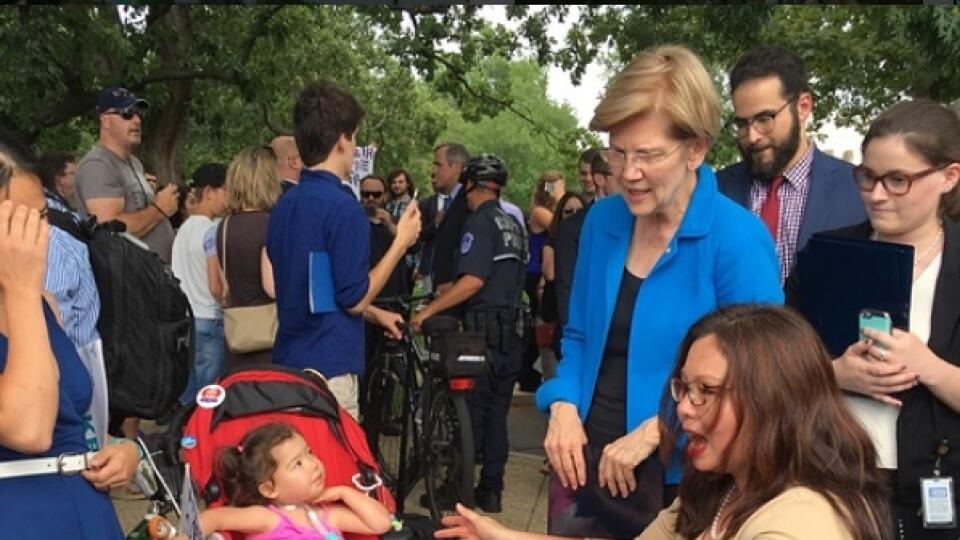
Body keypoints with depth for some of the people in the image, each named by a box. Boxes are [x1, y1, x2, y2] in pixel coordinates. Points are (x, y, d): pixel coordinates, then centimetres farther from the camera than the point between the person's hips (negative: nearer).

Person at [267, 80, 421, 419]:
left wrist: (376, 314, 24)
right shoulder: (342, 207, -18)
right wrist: (402, 242, -6)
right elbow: (355, 298, -15)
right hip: (329, 370, -8)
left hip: (287, 361, 9)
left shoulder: (283, 207, 9)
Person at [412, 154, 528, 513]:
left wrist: (428, 310, -18)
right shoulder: (514, 225, 14)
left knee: (470, 411, 1)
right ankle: (491, 490, 18)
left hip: (484, 330, -8)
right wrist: (453, 292, 28)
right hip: (511, 330, 8)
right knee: (497, 413, 12)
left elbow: (474, 280, -22)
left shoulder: (480, 221, -10)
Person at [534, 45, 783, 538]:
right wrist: (563, 407, -6)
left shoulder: (737, 239, -17)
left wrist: (656, 430, -19)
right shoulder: (602, 220, 0)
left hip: (675, 479, -5)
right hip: (585, 461, 5)